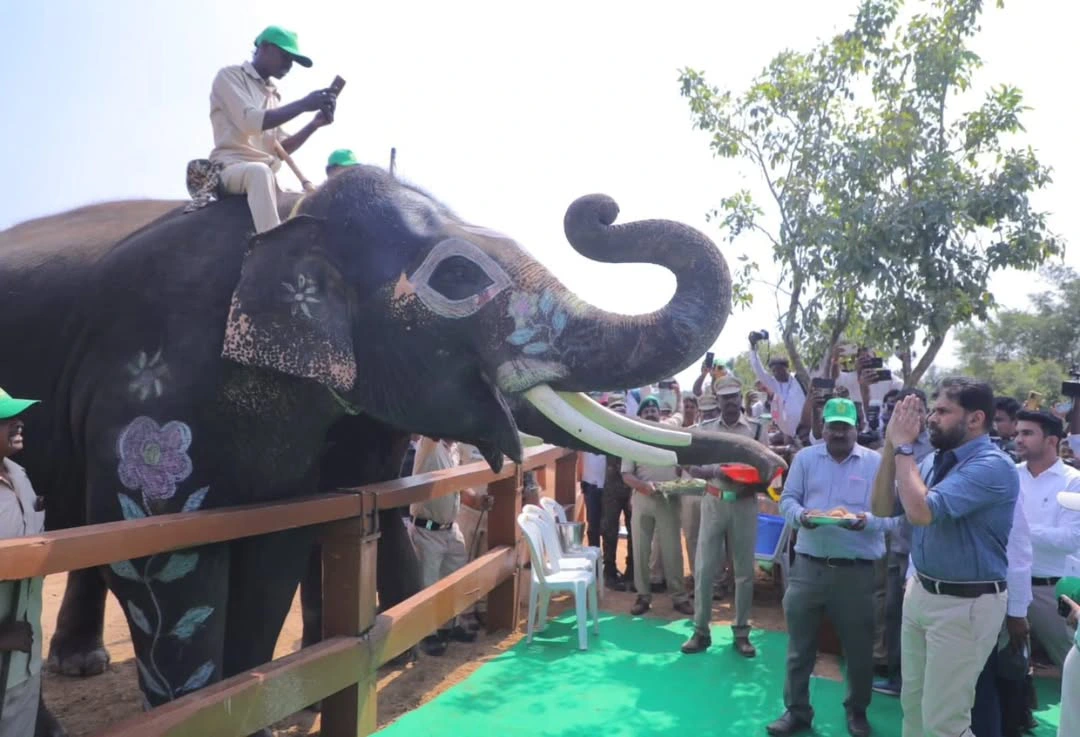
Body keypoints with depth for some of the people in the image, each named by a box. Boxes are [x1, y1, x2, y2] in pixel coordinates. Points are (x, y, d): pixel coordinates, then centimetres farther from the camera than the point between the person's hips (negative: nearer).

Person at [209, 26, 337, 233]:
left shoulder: (273, 94, 20)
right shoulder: (230, 76, 1)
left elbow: (280, 148, 15)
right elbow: (251, 121, -17)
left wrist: (314, 124, 2)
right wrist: (303, 104, -20)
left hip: (267, 173, 7)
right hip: (232, 166, -7)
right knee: (260, 172, -38)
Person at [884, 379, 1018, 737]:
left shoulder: (992, 466, -21)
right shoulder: (936, 459, 4)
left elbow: (921, 511, -32)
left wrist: (903, 447, -20)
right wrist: (891, 444, -5)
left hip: (965, 604, -8)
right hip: (920, 593, 8)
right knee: (912, 703, 20)